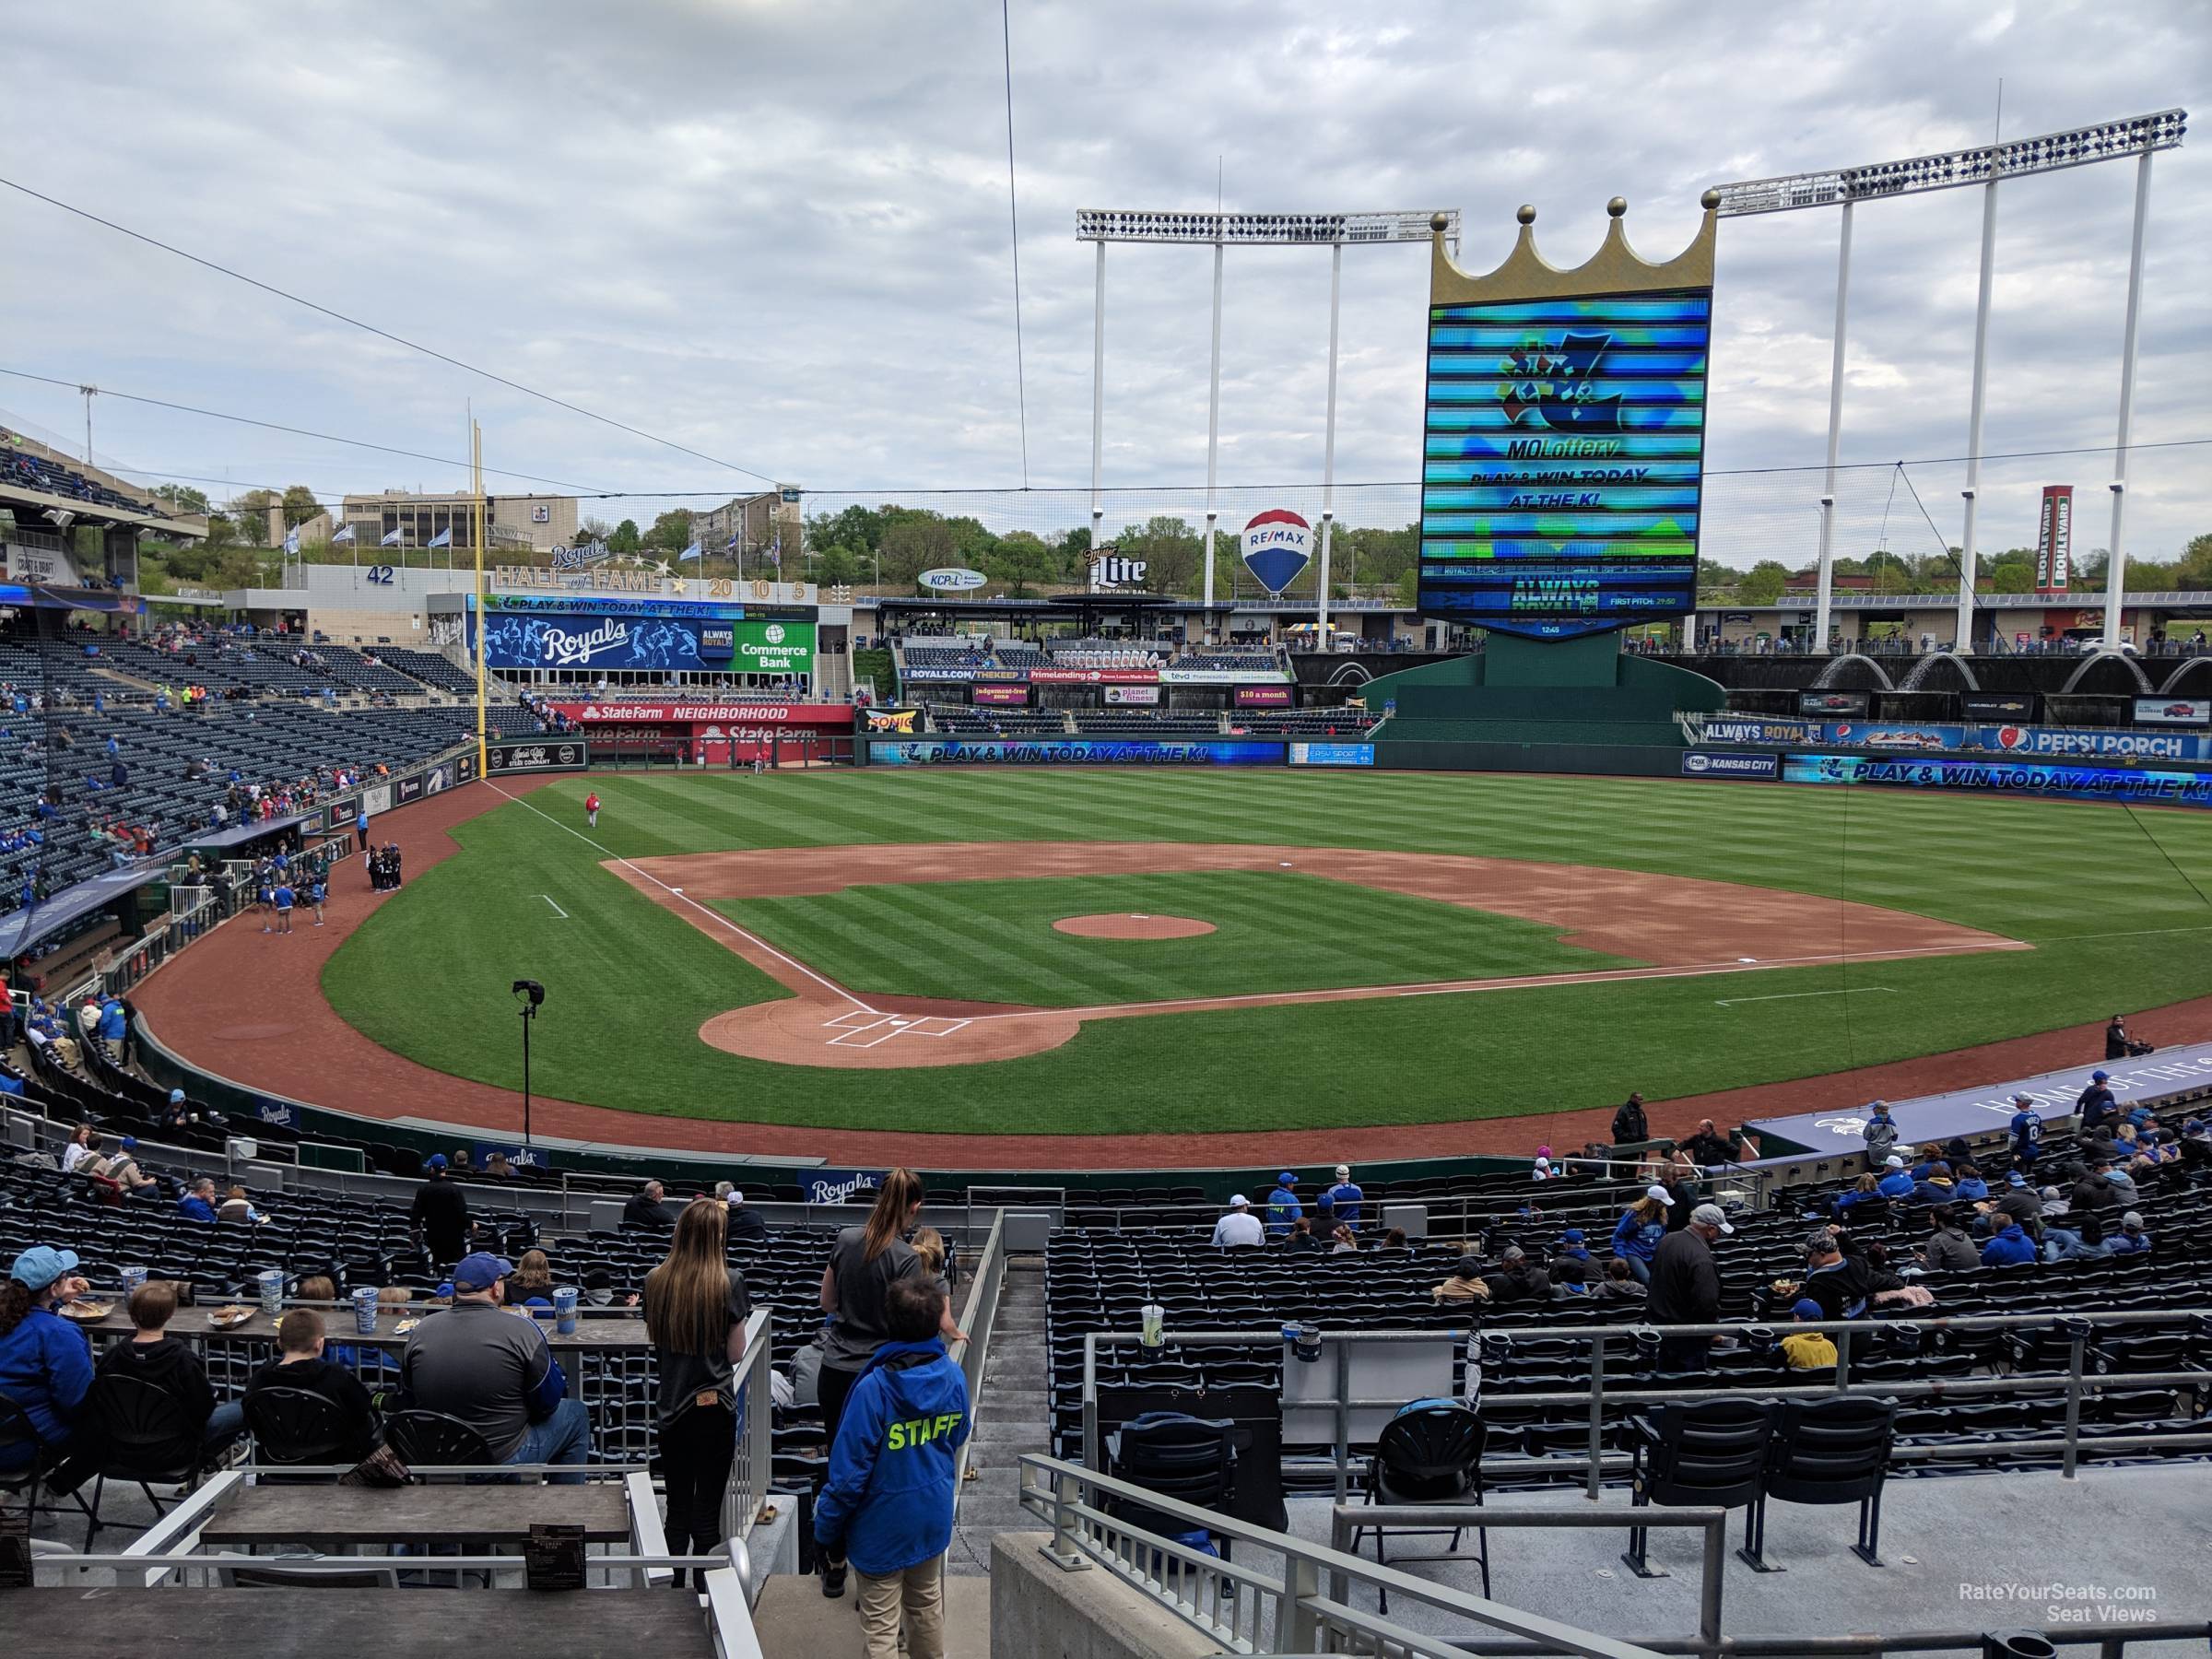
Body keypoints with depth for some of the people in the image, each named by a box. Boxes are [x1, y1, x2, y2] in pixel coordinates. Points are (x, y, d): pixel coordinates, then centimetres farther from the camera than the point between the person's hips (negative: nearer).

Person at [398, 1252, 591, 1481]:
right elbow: (548, 1403, -10)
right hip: (505, 1460, -6)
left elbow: (408, 1396, 9)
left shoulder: (421, 1331, -5)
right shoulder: (521, 1331, -18)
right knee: (575, 1414, 21)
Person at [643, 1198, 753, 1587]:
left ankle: (675, 1590, 22)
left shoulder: (656, 1281, -3)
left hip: (671, 1405, 4)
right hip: (714, 1405, -3)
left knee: (678, 1507, 15)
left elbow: (655, 1338, 11)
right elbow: (736, 1353, -6)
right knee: (707, 1510, 5)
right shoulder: (728, 1283, -13)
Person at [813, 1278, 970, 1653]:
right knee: (928, 1606, 25)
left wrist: (827, 1532, -8)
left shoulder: (874, 1389, -27)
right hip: (934, 1520, 5)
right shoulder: (954, 1377, -11)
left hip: (883, 1527, -5)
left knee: (881, 1627, 9)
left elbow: (849, 1471, -21)